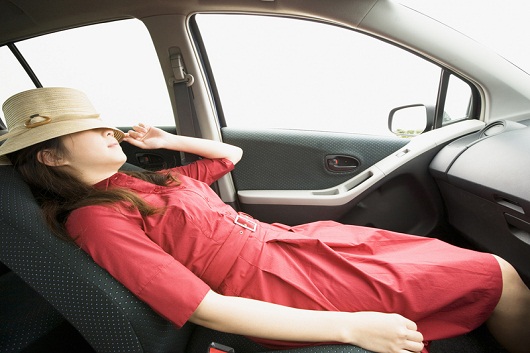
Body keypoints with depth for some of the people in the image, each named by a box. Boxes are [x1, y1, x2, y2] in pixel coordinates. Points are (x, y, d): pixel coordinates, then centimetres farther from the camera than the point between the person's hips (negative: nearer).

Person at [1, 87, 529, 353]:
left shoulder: (146, 183, 13)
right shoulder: (96, 219, -12)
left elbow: (230, 153, 27)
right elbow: (205, 309, -22)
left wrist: (170, 142, 13)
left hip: (287, 240, 8)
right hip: (280, 287, -8)